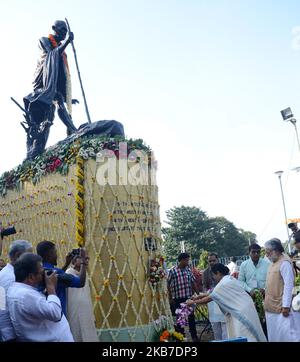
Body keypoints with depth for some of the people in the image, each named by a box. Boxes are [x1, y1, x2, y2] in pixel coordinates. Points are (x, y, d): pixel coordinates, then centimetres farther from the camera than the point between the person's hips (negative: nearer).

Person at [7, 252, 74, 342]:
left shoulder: (17, 288, 4)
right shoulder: (25, 295, -28)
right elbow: (55, 314, -30)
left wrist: (48, 287, 1)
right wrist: (51, 286, -20)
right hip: (52, 339, -9)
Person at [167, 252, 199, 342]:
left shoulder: (188, 270, 3)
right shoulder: (172, 271, -10)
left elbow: (193, 283, 11)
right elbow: (168, 285, -6)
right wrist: (170, 298, -6)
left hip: (188, 298, 4)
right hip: (177, 299, -3)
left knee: (191, 317, 10)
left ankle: (194, 336, 24)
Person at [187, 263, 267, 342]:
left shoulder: (223, 284, -17)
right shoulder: (229, 278, 13)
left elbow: (209, 298, -10)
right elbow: (213, 293, 19)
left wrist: (193, 302, 1)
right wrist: (200, 296, 20)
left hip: (242, 311, -10)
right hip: (244, 308, 10)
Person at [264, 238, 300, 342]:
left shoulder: (285, 262, -16)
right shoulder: (273, 262, 12)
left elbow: (288, 285, -19)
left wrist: (286, 306, -21)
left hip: (282, 307, -9)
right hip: (273, 306, 9)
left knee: (287, 333, -2)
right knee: (274, 333, 15)